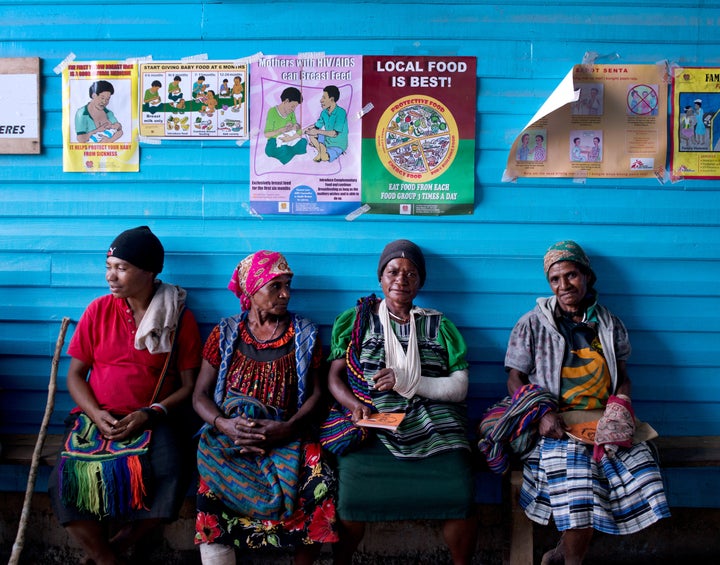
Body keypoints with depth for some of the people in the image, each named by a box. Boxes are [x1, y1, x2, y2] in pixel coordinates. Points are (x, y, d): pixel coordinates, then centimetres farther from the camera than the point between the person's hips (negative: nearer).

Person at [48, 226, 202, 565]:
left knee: (170, 477, -30)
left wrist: (151, 414, -14)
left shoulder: (180, 318, -1)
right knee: (66, 481, -25)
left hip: (154, 420, -1)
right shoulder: (98, 311, 4)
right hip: (98, 418, 2)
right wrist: (96, 415, -10)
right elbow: (75, 374, 8)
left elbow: (190, 385, 1)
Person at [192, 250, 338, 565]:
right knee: (213, 491, -32)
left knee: (318, 481, -29)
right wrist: (224, 424, -15)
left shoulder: (305, 335, 9)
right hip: (229, 437, 0)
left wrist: (288, 427, -14)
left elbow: (315, 393, 4)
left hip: (287, 437, 1)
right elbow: (201, 395, 6)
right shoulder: (225, 333, 8)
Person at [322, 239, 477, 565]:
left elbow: (460, 387, 7)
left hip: (432, 428, 1)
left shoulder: (438, 326, 15)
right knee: (351, 497, -26)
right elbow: (334, 377, 9)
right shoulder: (355, 320, 15)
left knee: (461, 498, -23)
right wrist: (355, 405, -12)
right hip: (372, 428, -1)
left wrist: (408, 381, -8)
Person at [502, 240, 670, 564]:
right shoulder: (532, 324, 8)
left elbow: (623, 378, 18)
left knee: (640, 468, -22)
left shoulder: (610, 325, 17)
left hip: (604, 421, 4)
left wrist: (618, 411, -5)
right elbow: (515, 380, 5)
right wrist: (541, 413, -13)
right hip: (557, 424, -4)